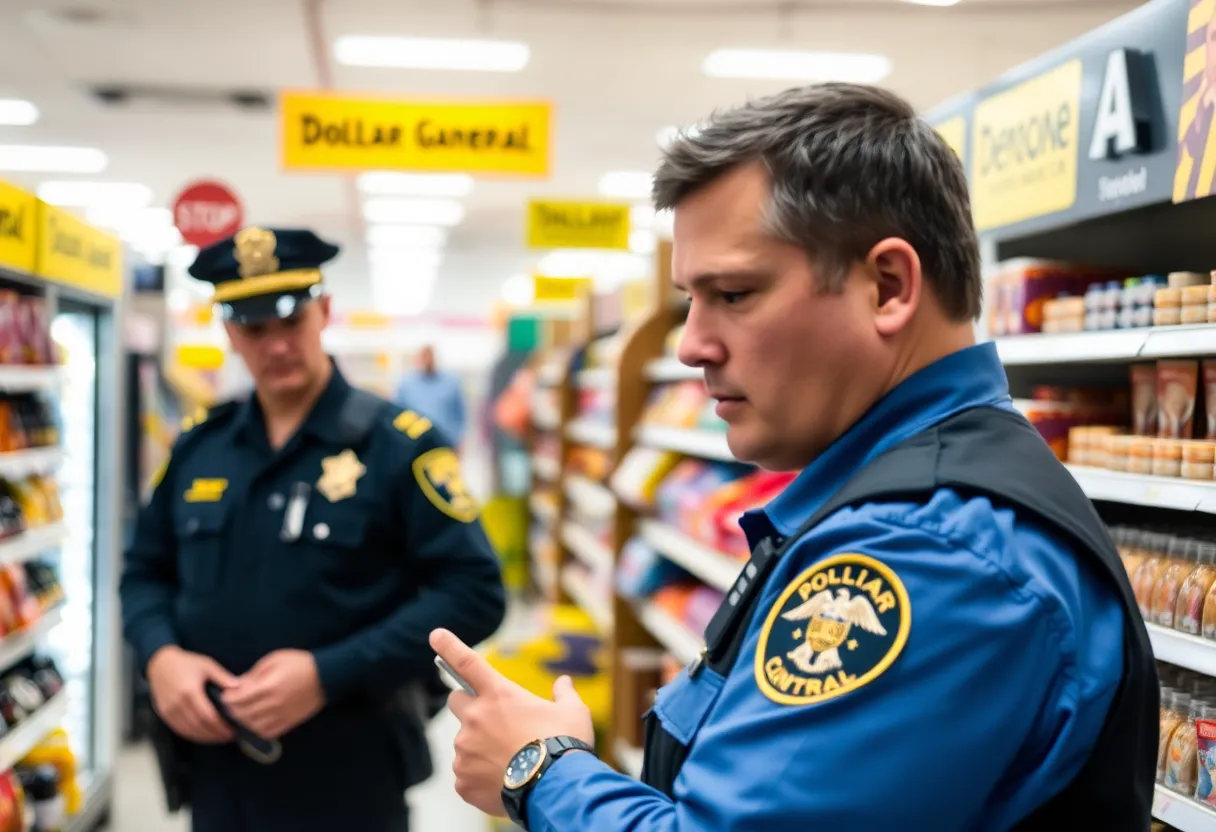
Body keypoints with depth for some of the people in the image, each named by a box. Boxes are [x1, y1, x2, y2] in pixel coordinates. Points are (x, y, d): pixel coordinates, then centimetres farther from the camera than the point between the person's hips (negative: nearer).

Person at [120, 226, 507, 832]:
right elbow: (146, 570, 16)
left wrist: (329, 675, -20)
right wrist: (160, 655, -6)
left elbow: (473, 591, -13)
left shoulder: (398, 444, -9)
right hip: (216, 770, 5)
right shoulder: (198, 445, 6)